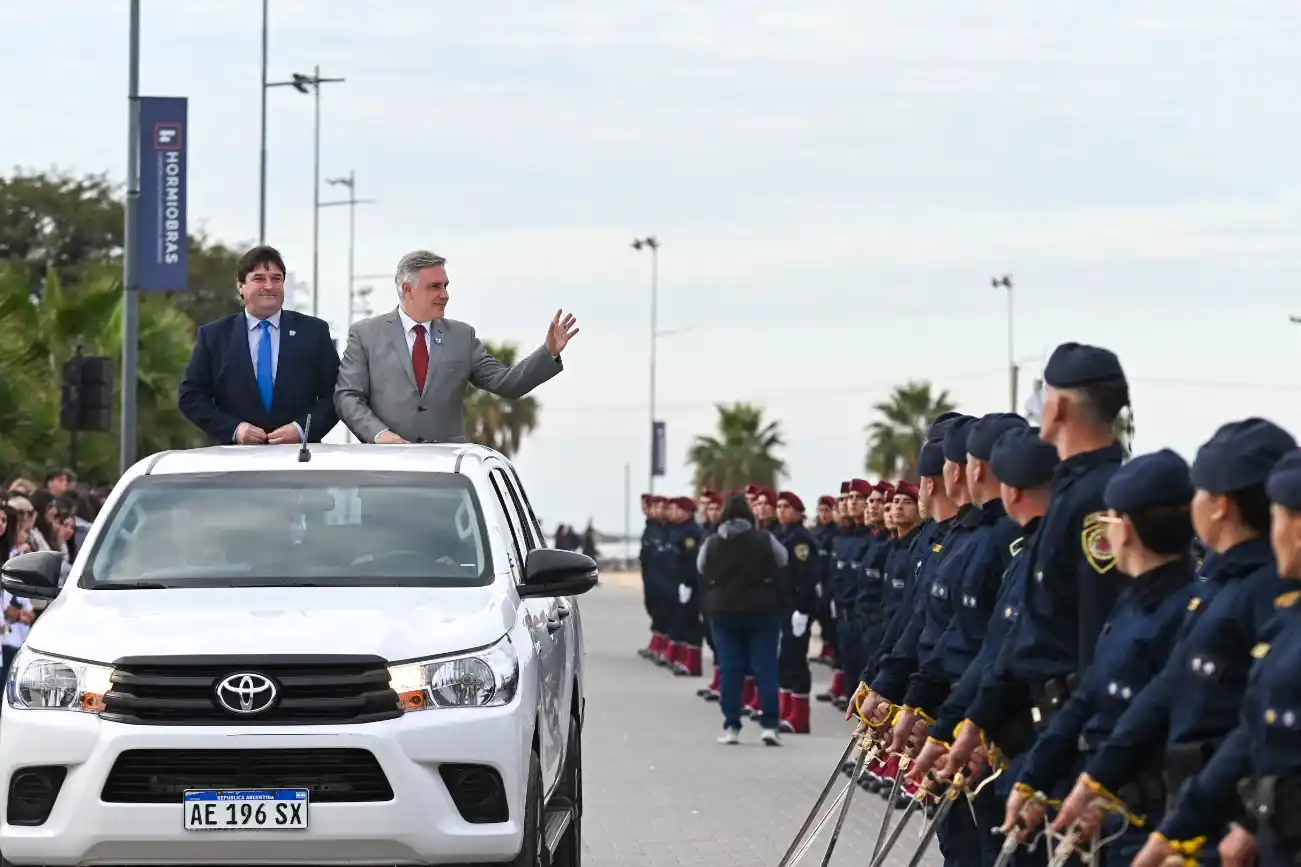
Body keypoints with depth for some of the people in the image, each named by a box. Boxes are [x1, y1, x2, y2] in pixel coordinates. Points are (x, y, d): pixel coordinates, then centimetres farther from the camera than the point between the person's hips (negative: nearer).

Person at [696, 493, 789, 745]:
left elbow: (702, 574, 6)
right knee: (766, 668, 1)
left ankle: (731, 727, 2)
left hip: (724, 611, 1)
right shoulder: (765, 540, -7)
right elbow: (784, 565, 2)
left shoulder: (711, 544, -2)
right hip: (762, 611, -1)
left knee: (730, 670, 5)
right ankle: (770, 724, -5)